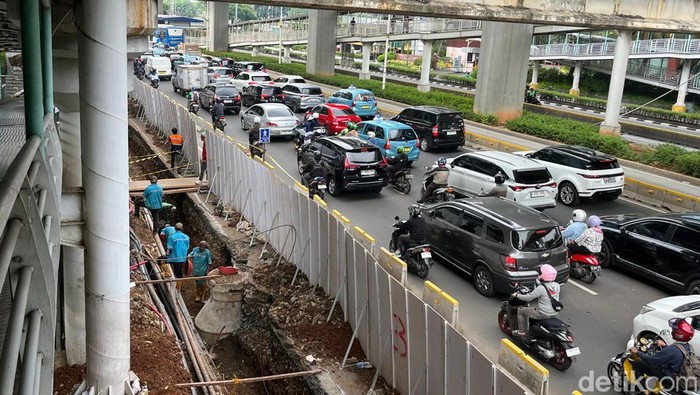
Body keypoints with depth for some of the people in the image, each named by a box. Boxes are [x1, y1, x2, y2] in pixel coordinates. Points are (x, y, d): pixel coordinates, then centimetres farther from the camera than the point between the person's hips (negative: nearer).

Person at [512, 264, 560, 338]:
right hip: (554, 313, 7)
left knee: (521, 310, 9)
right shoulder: (557, 286, -4)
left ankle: (522, 331, 16)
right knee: (534, 309, 35)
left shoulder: (541, 288, -23)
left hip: (543, 314, -7)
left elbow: (528, 297, -18)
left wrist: (517, 295, -2)